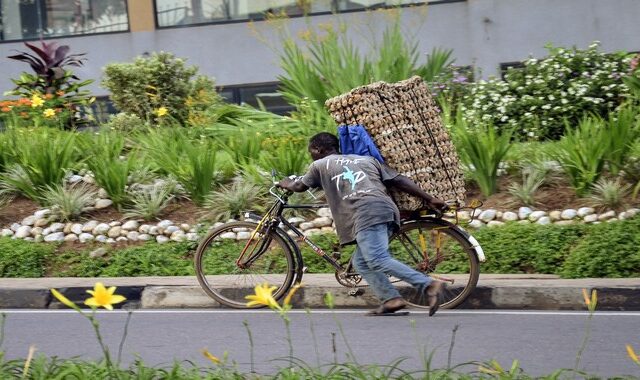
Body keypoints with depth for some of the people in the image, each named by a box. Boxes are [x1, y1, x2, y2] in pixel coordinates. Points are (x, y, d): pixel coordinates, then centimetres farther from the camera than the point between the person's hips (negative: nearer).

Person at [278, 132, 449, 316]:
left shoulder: (321, 165, 21)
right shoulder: (367, 159, 32)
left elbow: (300, 186, 36)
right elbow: (399, 180, 23)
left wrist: (286, 184, 58)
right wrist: (429, 198, 21)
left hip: (367, 212, -7)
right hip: (388, 208, 7)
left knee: (378, 261, -16)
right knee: (361, 262, 12)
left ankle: (428, 284, -28)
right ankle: (391, 298, -3)